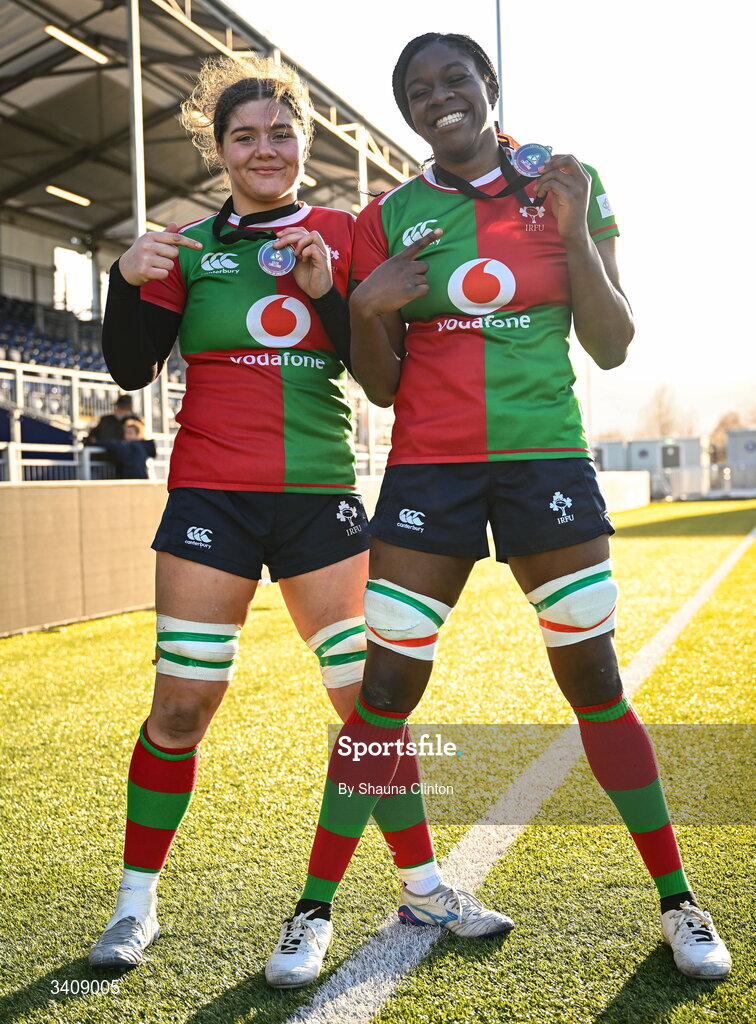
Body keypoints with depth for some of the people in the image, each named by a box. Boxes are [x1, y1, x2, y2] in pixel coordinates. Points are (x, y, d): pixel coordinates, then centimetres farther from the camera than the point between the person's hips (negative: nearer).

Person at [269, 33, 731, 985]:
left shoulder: (566, 187, 6)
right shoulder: (390, 218, 6)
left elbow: (612, 348, 1)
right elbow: (381, 387, 7)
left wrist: (574, 231, -10)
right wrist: (366, 311, -12)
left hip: (546, 458, 0)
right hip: (429, 468, 0)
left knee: (593, 680, 4)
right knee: (386, 689, -1)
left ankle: (677, 902, 19)